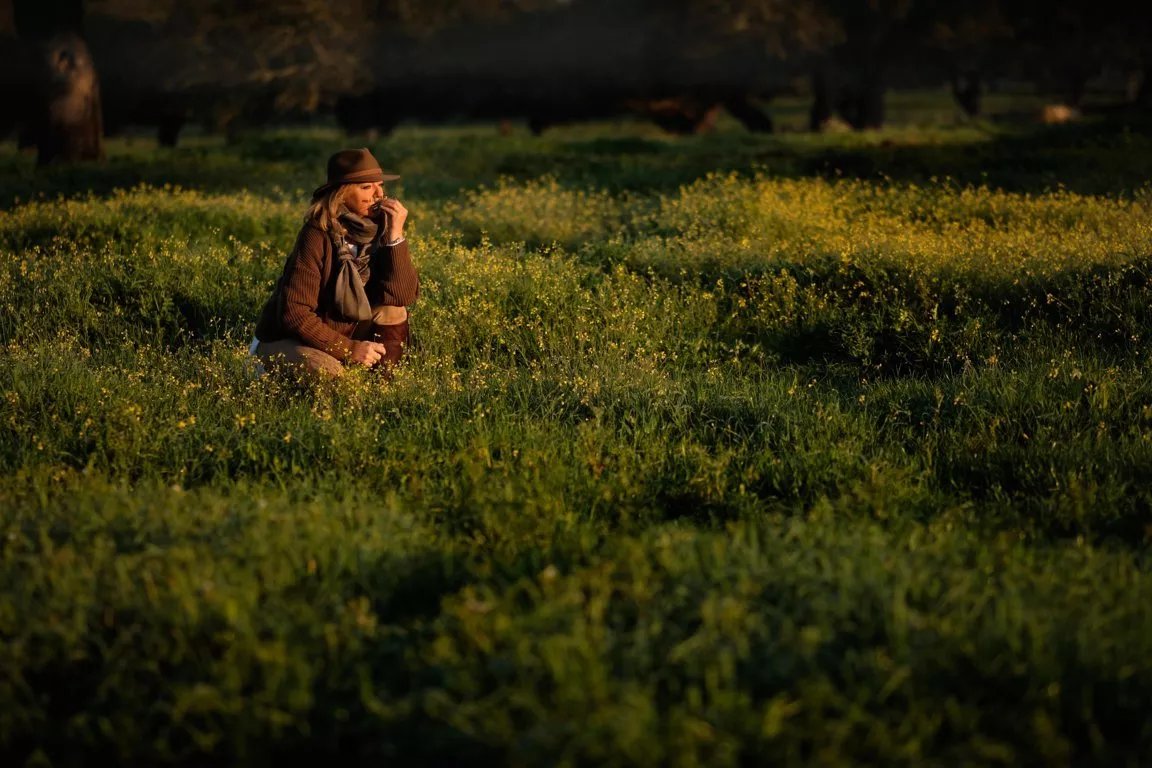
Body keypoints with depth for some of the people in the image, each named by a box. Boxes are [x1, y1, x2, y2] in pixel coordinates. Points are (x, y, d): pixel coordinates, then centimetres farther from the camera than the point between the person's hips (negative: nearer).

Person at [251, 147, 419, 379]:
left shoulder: (379, 229, -7)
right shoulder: (317, 236, -23)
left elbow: (404, 296, -17)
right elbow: (295, 313, -26)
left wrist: (396, 235, -24)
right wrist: (349, 349, -27)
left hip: (345, 332, 5)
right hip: (286, 341, -5)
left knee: (392, 308, -16)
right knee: (328, 373, -34)